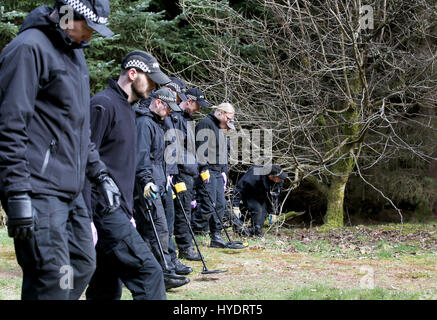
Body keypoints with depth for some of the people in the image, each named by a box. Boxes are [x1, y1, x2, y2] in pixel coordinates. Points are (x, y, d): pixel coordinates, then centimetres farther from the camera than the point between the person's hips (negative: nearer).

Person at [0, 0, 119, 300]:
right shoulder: (29, 48, -11)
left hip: (71, 191, 10)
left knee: (83, 266, 12)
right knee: (52, 282, -12)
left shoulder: (75, 53, 20)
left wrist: (99, 173, 22)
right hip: (39, 192, -10)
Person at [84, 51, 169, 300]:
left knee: (108, 289, 10)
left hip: (118, 211, 10)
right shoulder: (103, 105, -10)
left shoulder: (128, 109, 21)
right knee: (148, 272, -16)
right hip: (104, 210, -10)